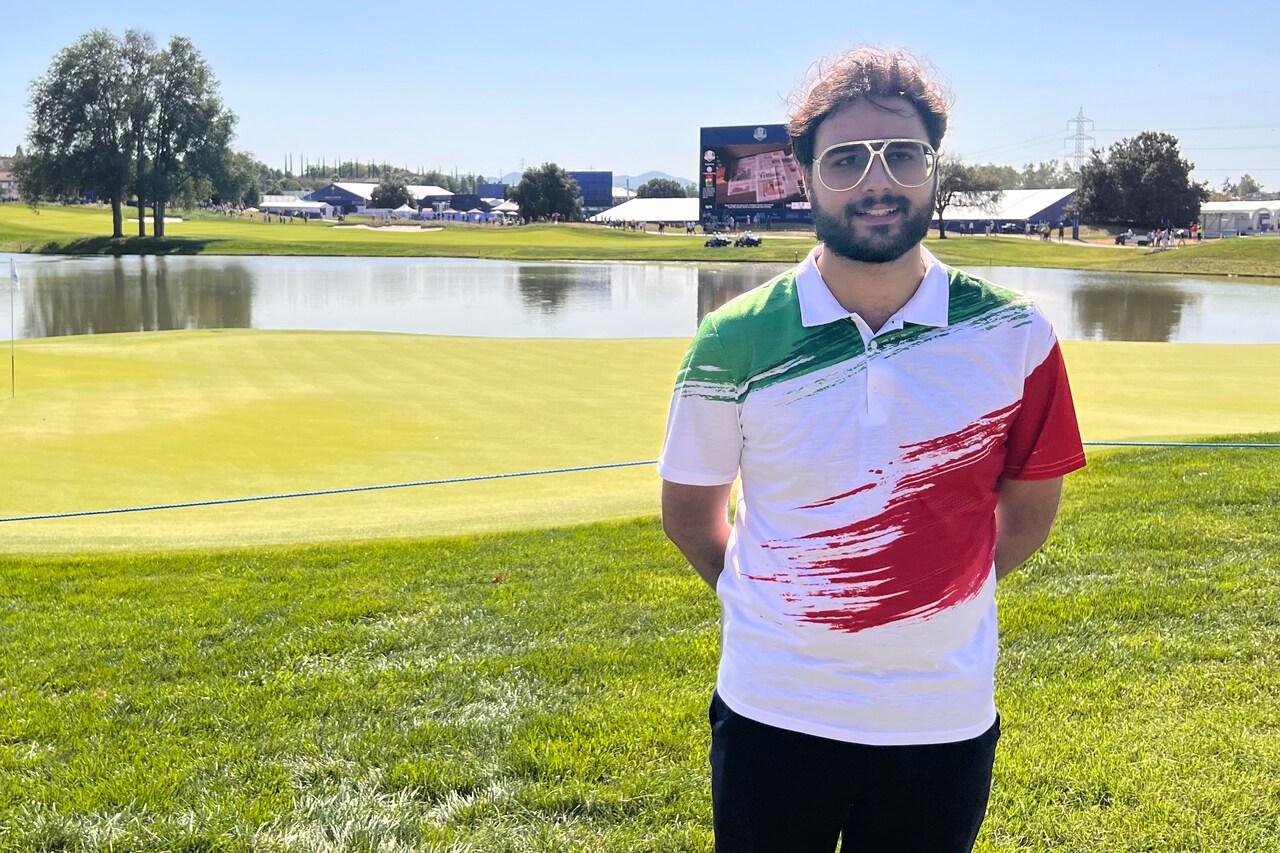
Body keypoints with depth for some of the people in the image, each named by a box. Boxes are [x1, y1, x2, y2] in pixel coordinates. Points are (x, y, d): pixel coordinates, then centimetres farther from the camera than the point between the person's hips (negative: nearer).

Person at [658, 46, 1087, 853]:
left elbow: (1028, 507, 5)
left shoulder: (1016, 336, -9)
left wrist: (929, 599, 5)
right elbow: (689, 510, 3)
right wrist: (784, 607, 7)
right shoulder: (733, 343, -11)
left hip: (946, 718, 1)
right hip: (773, 715, 0)